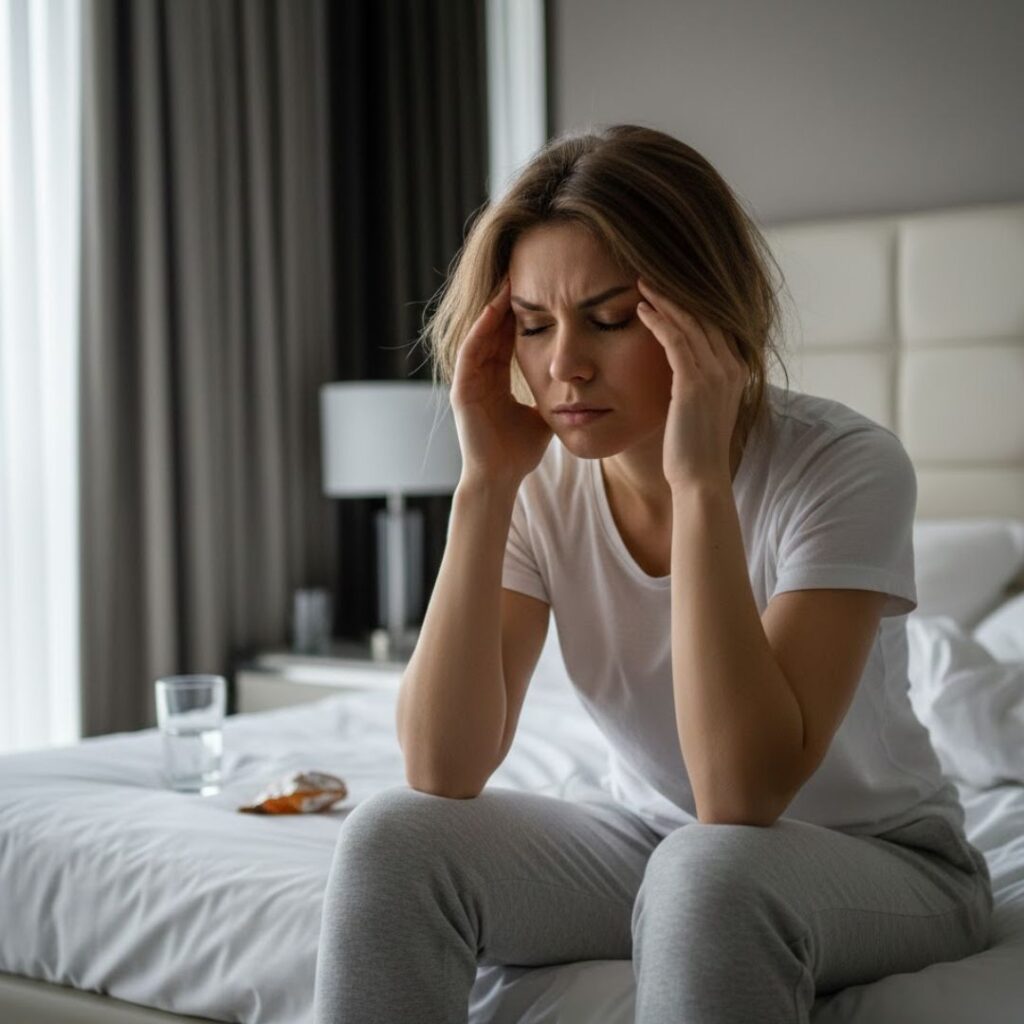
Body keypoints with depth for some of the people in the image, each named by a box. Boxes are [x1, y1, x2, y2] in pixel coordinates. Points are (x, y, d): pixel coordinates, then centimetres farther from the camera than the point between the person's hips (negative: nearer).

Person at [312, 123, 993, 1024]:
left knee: (710, 869, -38)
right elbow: (444, 773, -19)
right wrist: (486, 482, -25)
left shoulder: (845, 466, -24)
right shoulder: (544, 479, -10)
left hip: (882, 865, -4)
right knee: (393, 837, -20)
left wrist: (701, 477, -35)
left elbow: (741, 795, -34)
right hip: (657, 846, 5)